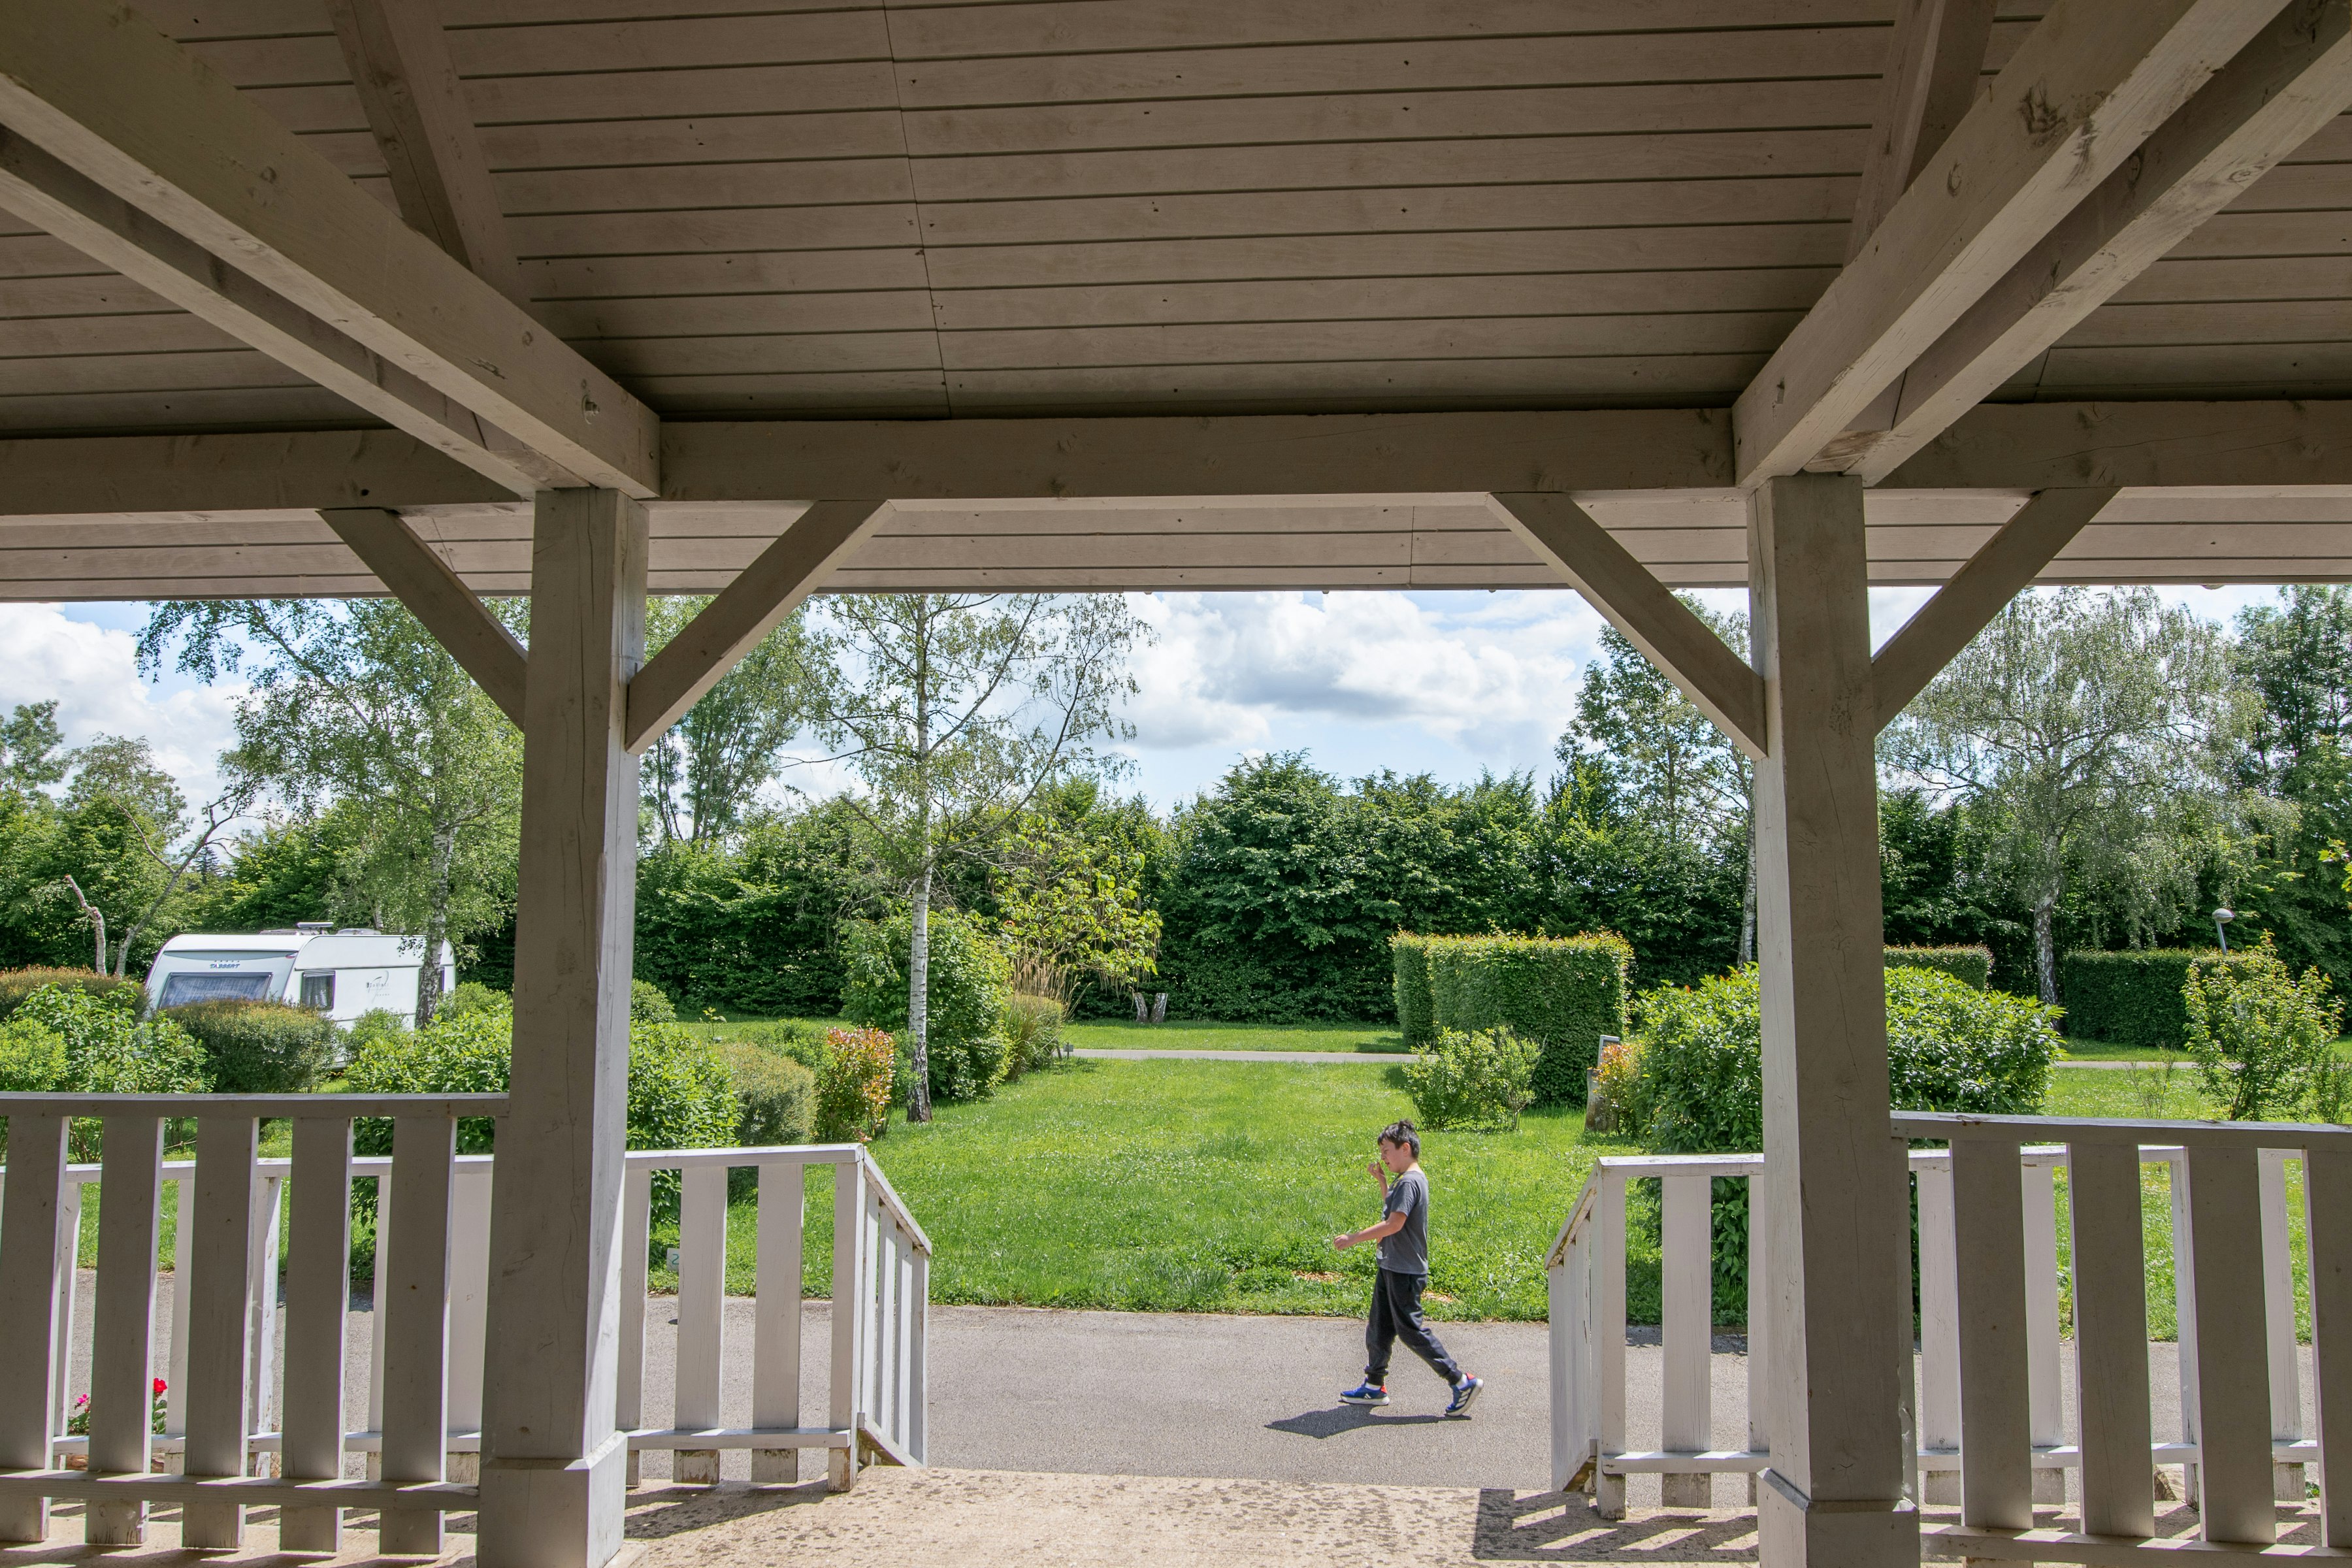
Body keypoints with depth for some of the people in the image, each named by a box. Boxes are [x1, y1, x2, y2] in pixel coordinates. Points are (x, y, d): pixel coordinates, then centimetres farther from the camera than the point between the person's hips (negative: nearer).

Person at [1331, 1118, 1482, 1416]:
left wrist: (1353, 1239, -23)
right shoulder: (1407, 1180, 13)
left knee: (1411, 1330, -4)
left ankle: (1462, 1382, 3)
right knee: (1379, 1328, 15)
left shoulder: (1410, 1182, -20)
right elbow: (1391, 1210, 30)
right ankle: (1374, 1386, 24)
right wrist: (1382, 1180, 17)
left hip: (1405, 1272, -10)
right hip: (1391, 1268, 10)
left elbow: (1394, 1223, -27)